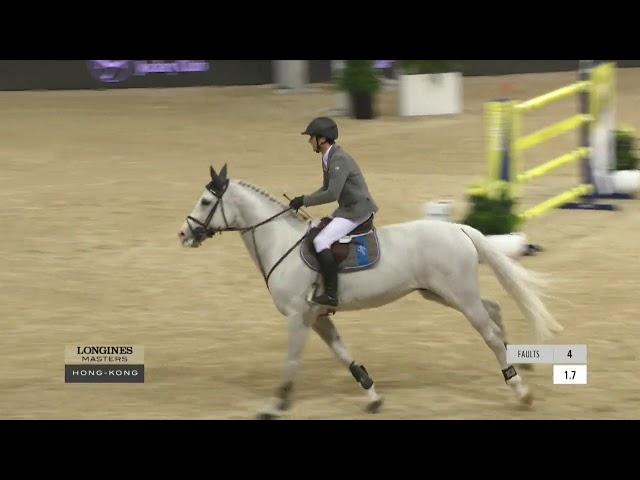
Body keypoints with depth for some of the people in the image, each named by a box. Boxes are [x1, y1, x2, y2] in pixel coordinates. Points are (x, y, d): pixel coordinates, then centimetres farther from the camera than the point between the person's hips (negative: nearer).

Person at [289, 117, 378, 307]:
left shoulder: (339, 160, -21)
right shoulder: (328, 159, 11)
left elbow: (331, 194, -27)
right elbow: (326, 188, 20)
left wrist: (304, 201, -20)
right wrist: (303, 200, 6)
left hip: (358, 211, -11)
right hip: (347, 209, 11)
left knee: (321, 242, -20)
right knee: (315, 232, 19)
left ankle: (331, 294, -21)